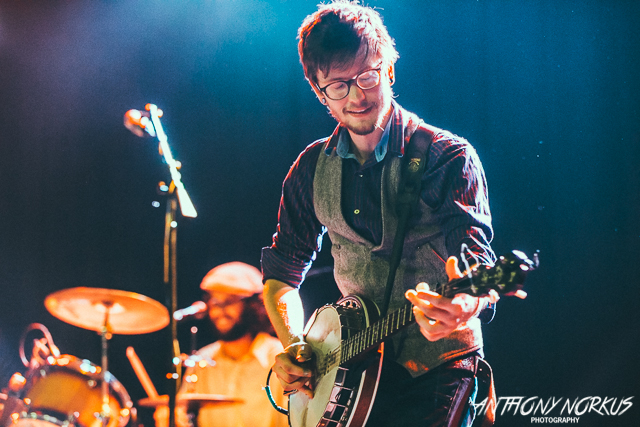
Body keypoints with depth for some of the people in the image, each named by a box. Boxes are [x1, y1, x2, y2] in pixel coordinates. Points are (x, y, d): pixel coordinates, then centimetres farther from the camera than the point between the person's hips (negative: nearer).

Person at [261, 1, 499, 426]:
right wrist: (292, 346, -1)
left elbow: (477, 257, -21)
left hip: (437, 365, -4)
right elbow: (282, 272, 16)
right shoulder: (311, 169, 6)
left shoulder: (449, 157, -9)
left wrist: (468, 304, -44)